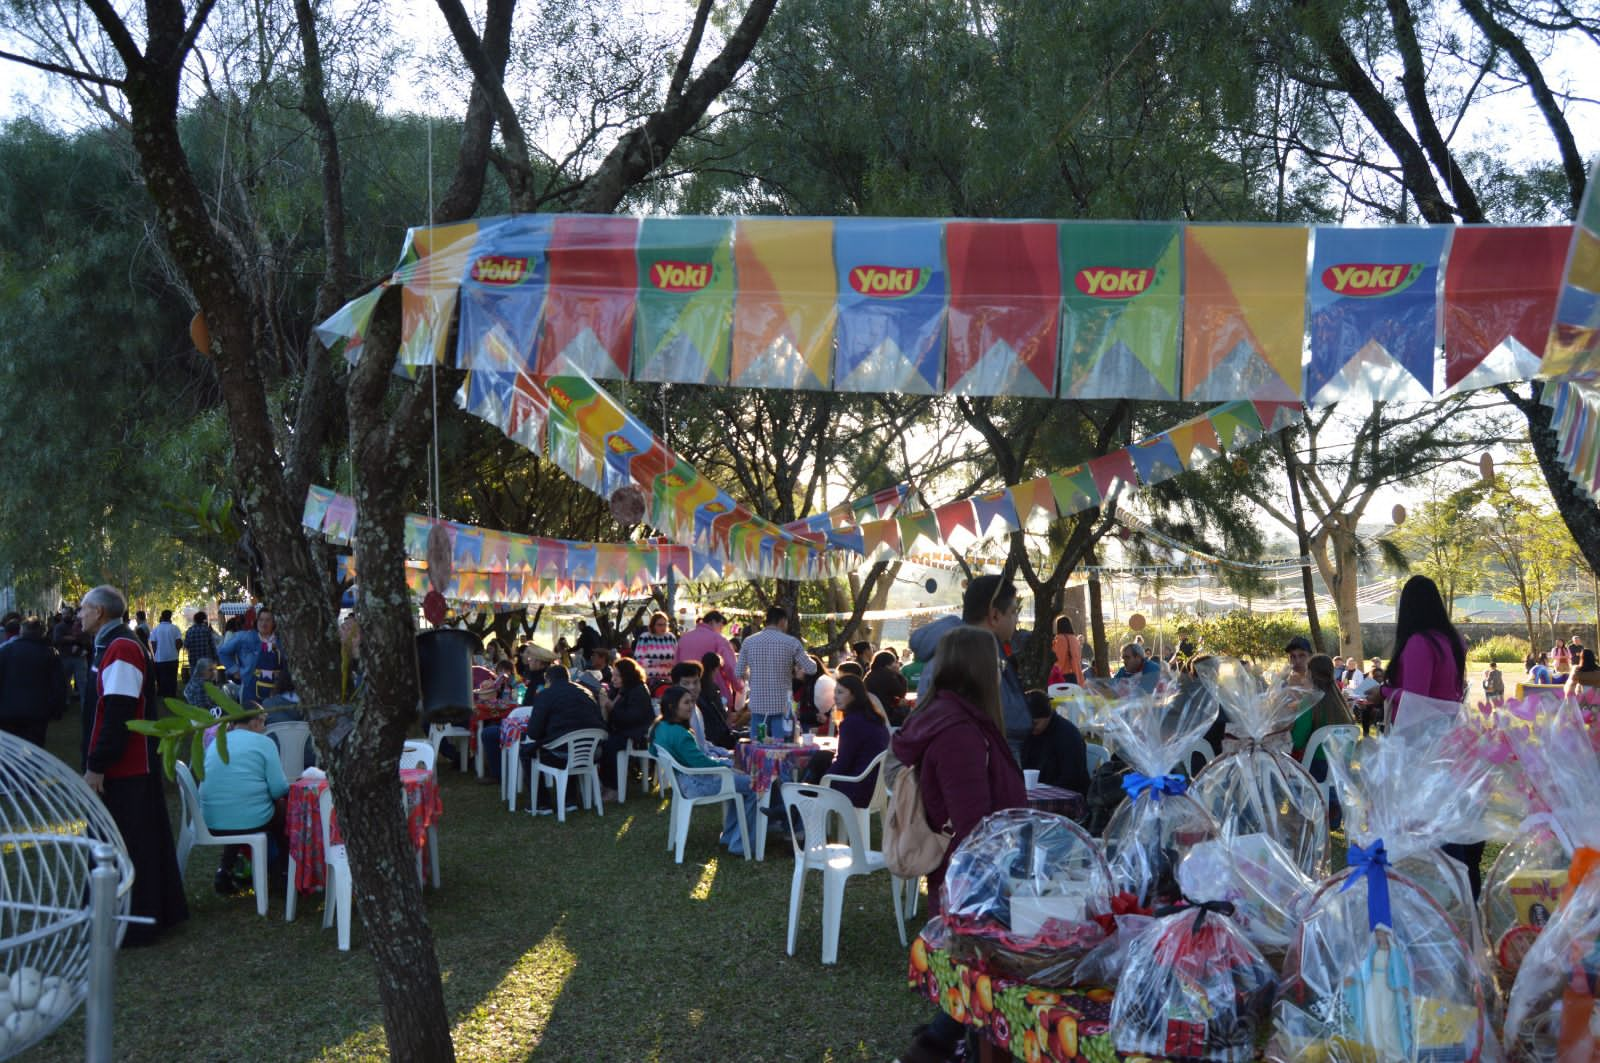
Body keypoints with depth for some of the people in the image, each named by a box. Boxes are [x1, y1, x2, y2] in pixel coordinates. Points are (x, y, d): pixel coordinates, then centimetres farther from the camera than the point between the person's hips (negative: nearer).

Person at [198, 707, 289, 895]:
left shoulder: (215, 743, 13)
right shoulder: (263, 742, -4)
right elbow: (279, 789, -9)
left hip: (211, 823, 5)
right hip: (251, 821, -5)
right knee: (281, 809, 26)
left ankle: (225, 870, 25)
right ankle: (286, 869, 39)